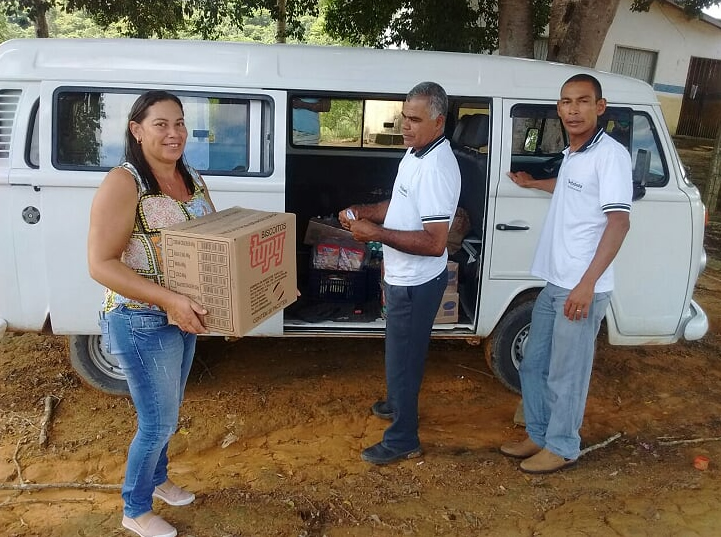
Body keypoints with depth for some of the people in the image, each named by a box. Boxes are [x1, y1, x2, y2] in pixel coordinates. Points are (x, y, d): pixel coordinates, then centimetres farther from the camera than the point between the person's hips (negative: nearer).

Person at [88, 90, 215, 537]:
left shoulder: (193, 180, 4)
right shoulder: (123, 184, -20)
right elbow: (100, 265, -23)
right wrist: (169, 299, -30)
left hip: (184, 316, 7)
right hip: (142, 322, -7)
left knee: (168, 411, 24)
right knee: (159, 422, 5)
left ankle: (158, 479, 49)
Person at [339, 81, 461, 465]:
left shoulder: (436, 168, -27)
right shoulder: (416, 152, 5)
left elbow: (434, 243, -32)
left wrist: (376, 233, -28)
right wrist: (362, 212, 2)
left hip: (416, 282, -10)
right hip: (405, 277, 10)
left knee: (402, 357, 4)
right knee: (403, 351, 27)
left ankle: (402, 440, 22)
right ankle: (398, 404, 49)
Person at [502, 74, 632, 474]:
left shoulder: (610, 154, -14)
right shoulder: (572, 154, 13)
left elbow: (619, 222, -20)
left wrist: (587, 283, -26)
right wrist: (532, 183, 50)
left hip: (581, 290, -9)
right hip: (554, 284, 9)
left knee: (566, 375, 4)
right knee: (533, 366, 17)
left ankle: (562, 447, 23)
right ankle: (538, 436, 34)